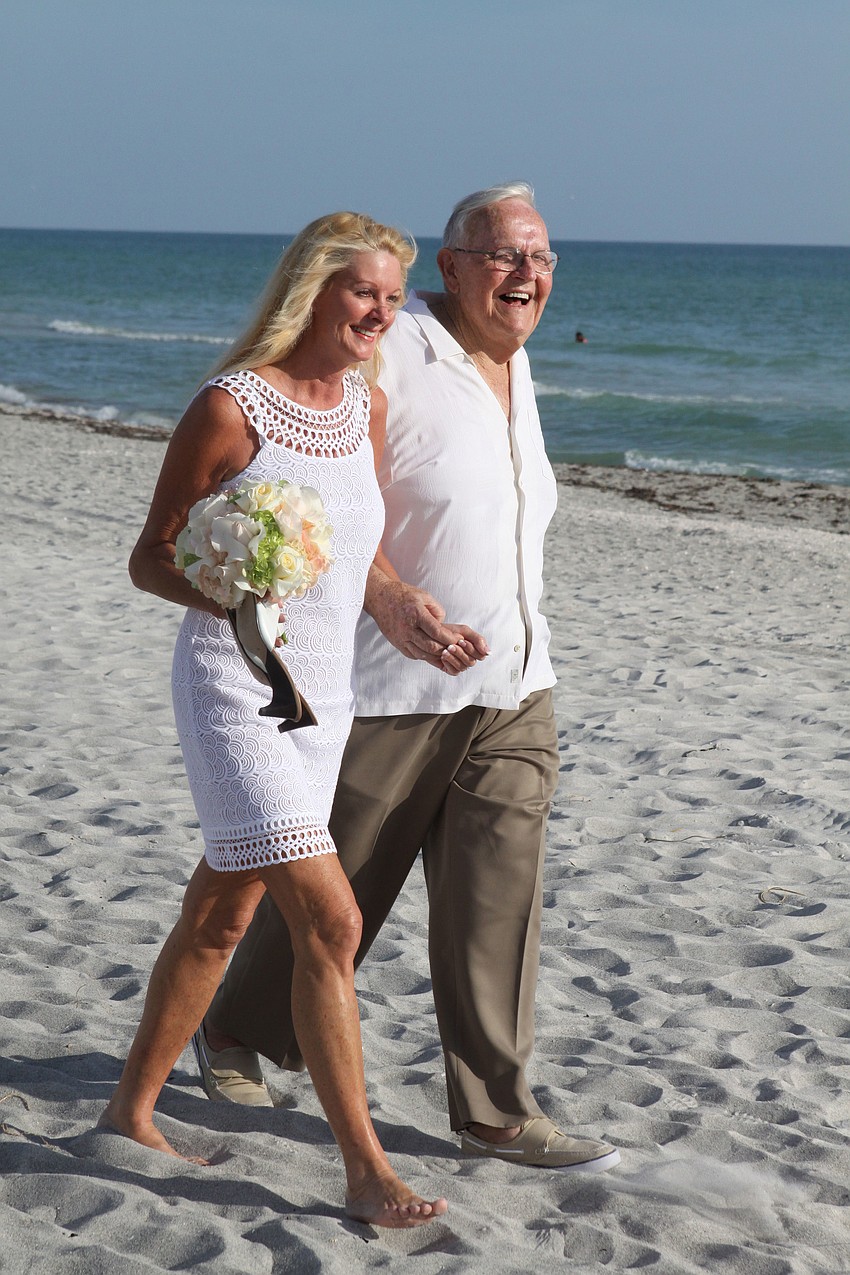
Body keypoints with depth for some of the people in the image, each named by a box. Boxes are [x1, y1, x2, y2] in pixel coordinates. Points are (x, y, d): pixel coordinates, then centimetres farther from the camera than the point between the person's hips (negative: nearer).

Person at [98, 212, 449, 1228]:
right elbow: (151, 556, -8)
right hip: (235, 691, -7)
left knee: (220, 914, 17)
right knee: (330, 922, -14)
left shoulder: (368, 409, 8)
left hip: (324, 695, 7)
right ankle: (366, 1172, -6)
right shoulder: (231, 407, -12)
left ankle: (131, 1109, 33)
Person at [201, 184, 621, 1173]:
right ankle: (238, 1031, 33)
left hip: (513, 691, 6)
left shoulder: (514, 365, 13)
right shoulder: (388, 356, -14)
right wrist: (391, 599, -35)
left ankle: (494, 1112, 9)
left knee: (496, 897, 1)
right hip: (391, 685, -6)